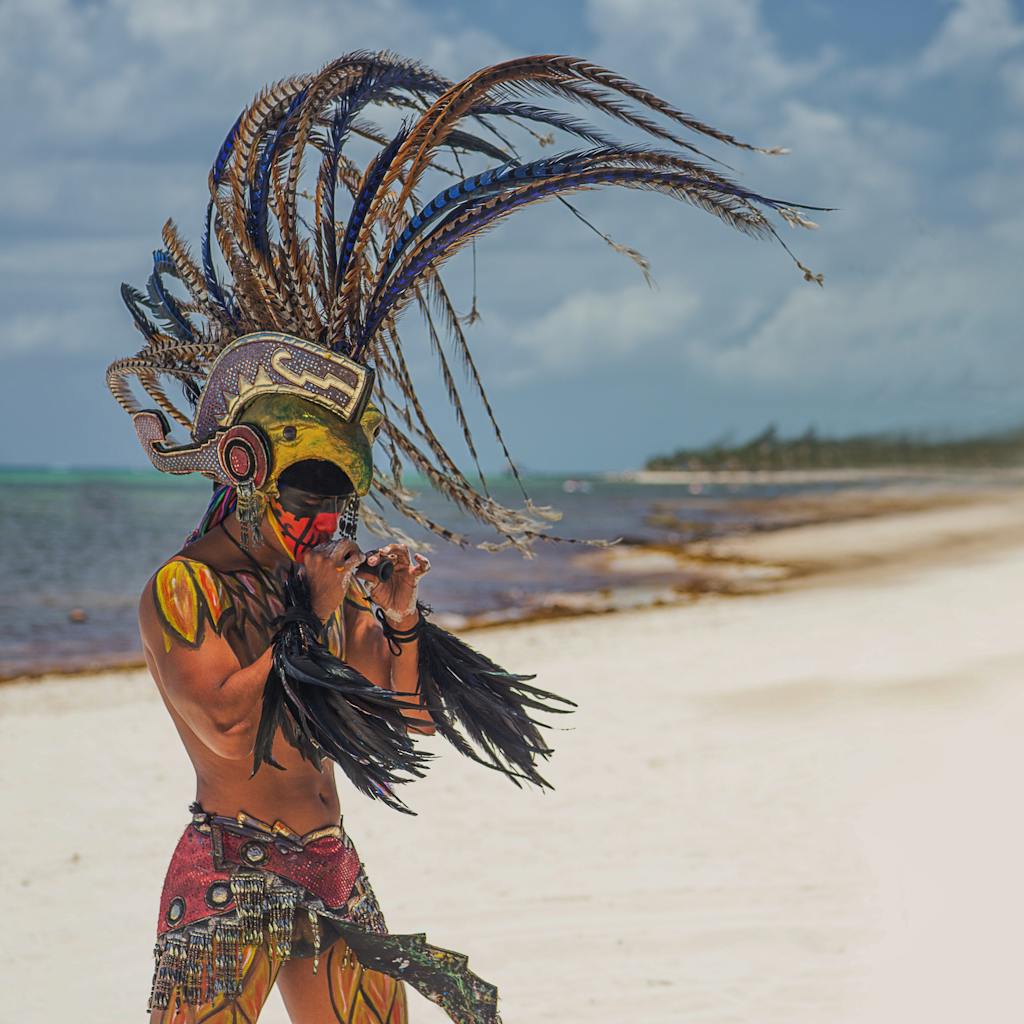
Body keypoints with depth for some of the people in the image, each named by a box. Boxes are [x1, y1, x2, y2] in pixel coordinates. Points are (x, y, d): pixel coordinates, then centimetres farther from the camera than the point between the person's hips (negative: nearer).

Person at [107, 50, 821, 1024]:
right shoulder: (183, 589, -7)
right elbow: (229, 726, -20)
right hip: (229, 871, -7)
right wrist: (317, 620, -11)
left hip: (333, 871, 7)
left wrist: (401, 622, 0)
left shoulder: (330, 583, 13)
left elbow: (406, 728, 15)